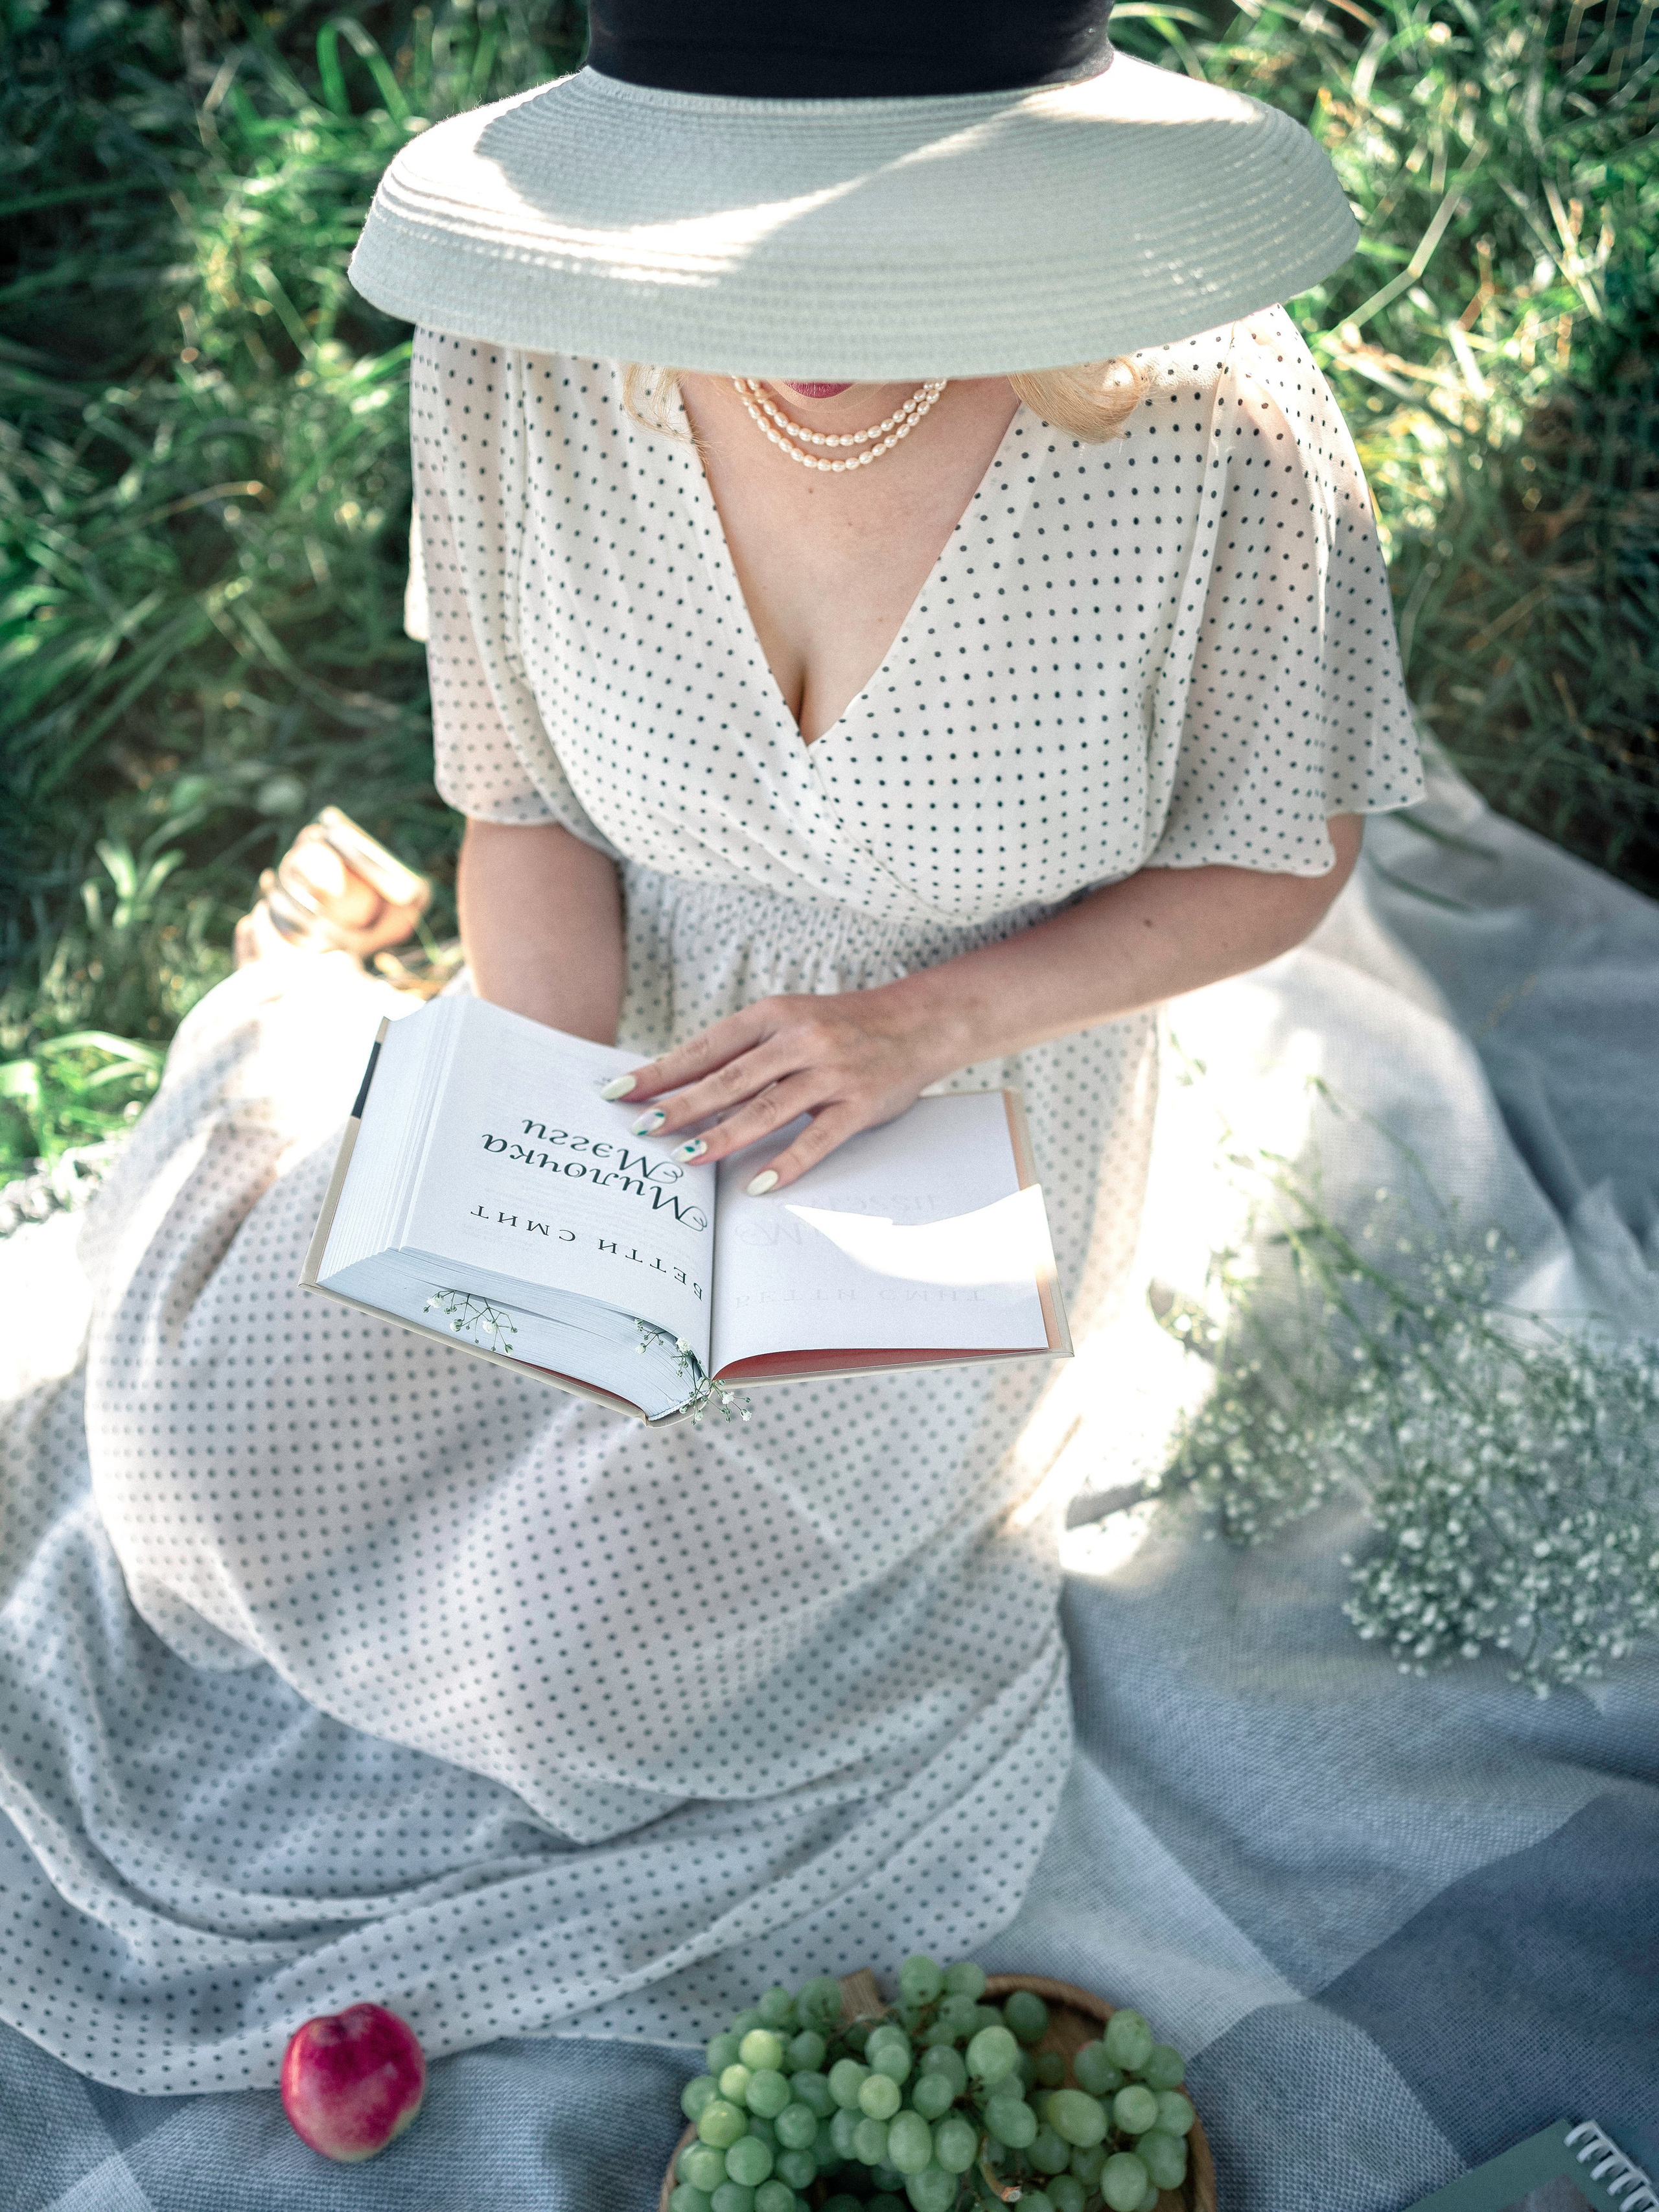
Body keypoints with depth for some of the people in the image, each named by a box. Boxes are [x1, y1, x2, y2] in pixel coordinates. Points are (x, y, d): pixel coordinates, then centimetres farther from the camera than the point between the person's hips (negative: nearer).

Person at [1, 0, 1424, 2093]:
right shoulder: (512, 366, -24)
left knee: (578, 1623, -9)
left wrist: (926, 1020, -27)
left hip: (963, 1109, -2)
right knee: (234, 1410, 0)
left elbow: (1278, 860, -14)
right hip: (639, 1038, 3)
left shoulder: (1216, 429, -31)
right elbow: (528, 808, -9)